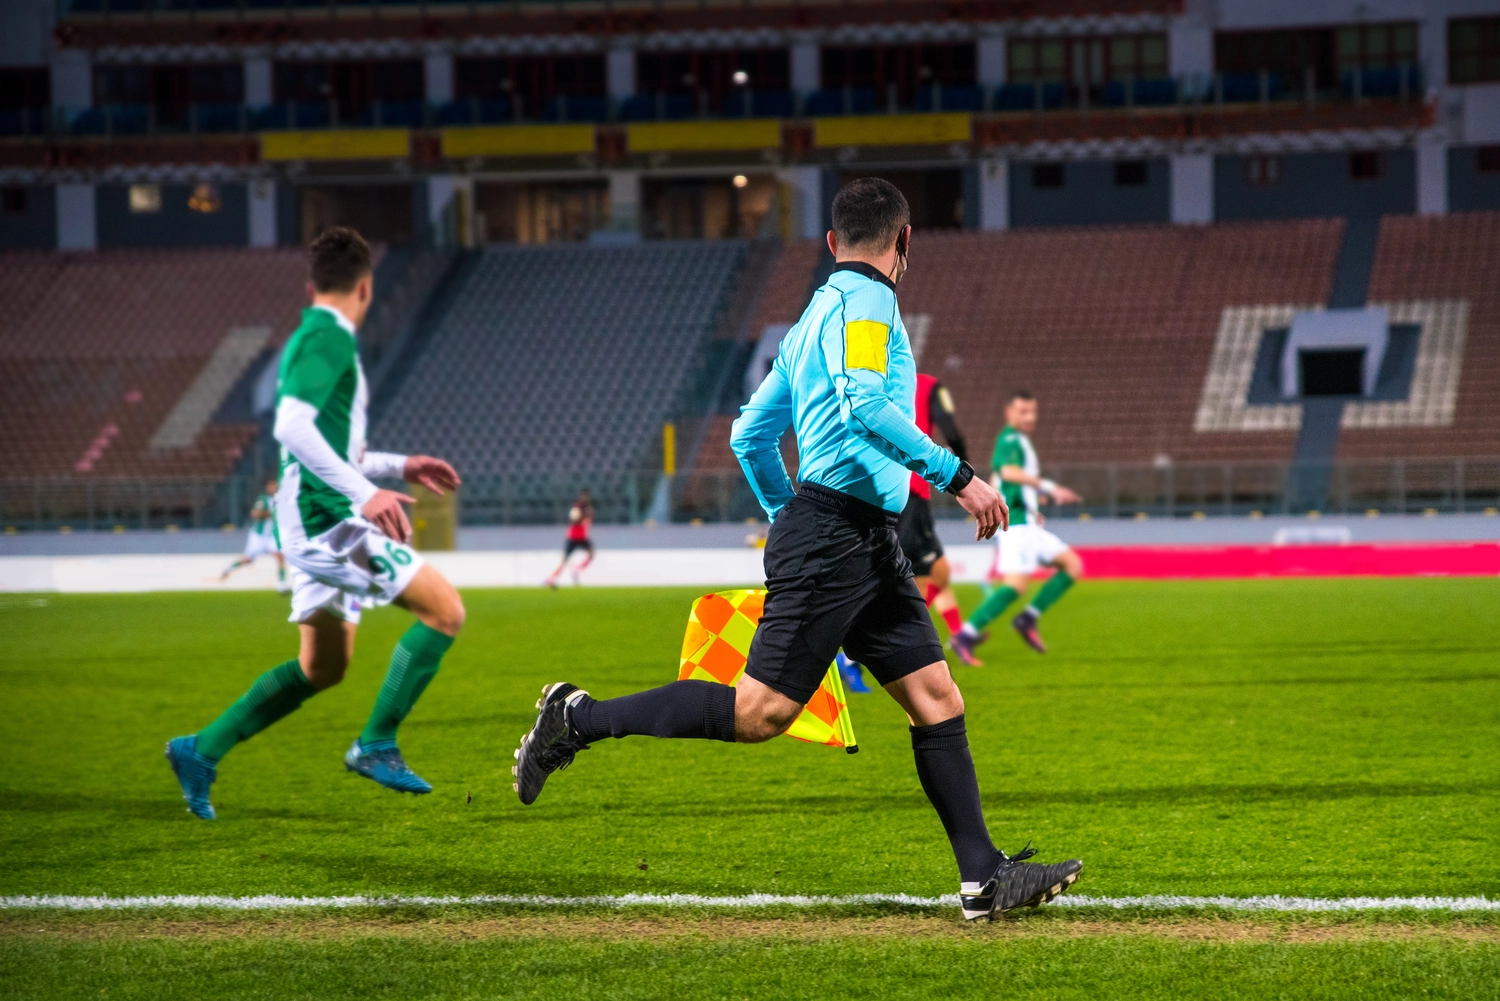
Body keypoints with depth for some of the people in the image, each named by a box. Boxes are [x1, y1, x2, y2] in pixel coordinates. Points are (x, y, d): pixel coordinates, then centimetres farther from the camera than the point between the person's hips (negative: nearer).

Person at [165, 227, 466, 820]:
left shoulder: (305, 341, 19)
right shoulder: (330, 339, -12)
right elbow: (291, 427, -26)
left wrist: (400, 467, 28)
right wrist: (365, 493, -29)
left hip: (318, 524, 10)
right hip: (325, 519, -10)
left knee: (323, 668, 17)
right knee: (445, 609, -11)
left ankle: (202, 751, 18)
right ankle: (376, 745, -7)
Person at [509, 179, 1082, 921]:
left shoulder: (820, 312, 21)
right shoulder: (865, 302, -7)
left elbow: (750, 434, 24)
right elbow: (864, 407, -24)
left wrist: (791, 519, 31)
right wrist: (956, 476, -21)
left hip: (865, 543, 10)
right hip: (833, 537, -10)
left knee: (936, 698, 4)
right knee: (760, 713, -11)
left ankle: (985, 876, 1)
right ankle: (581, 720, -1)